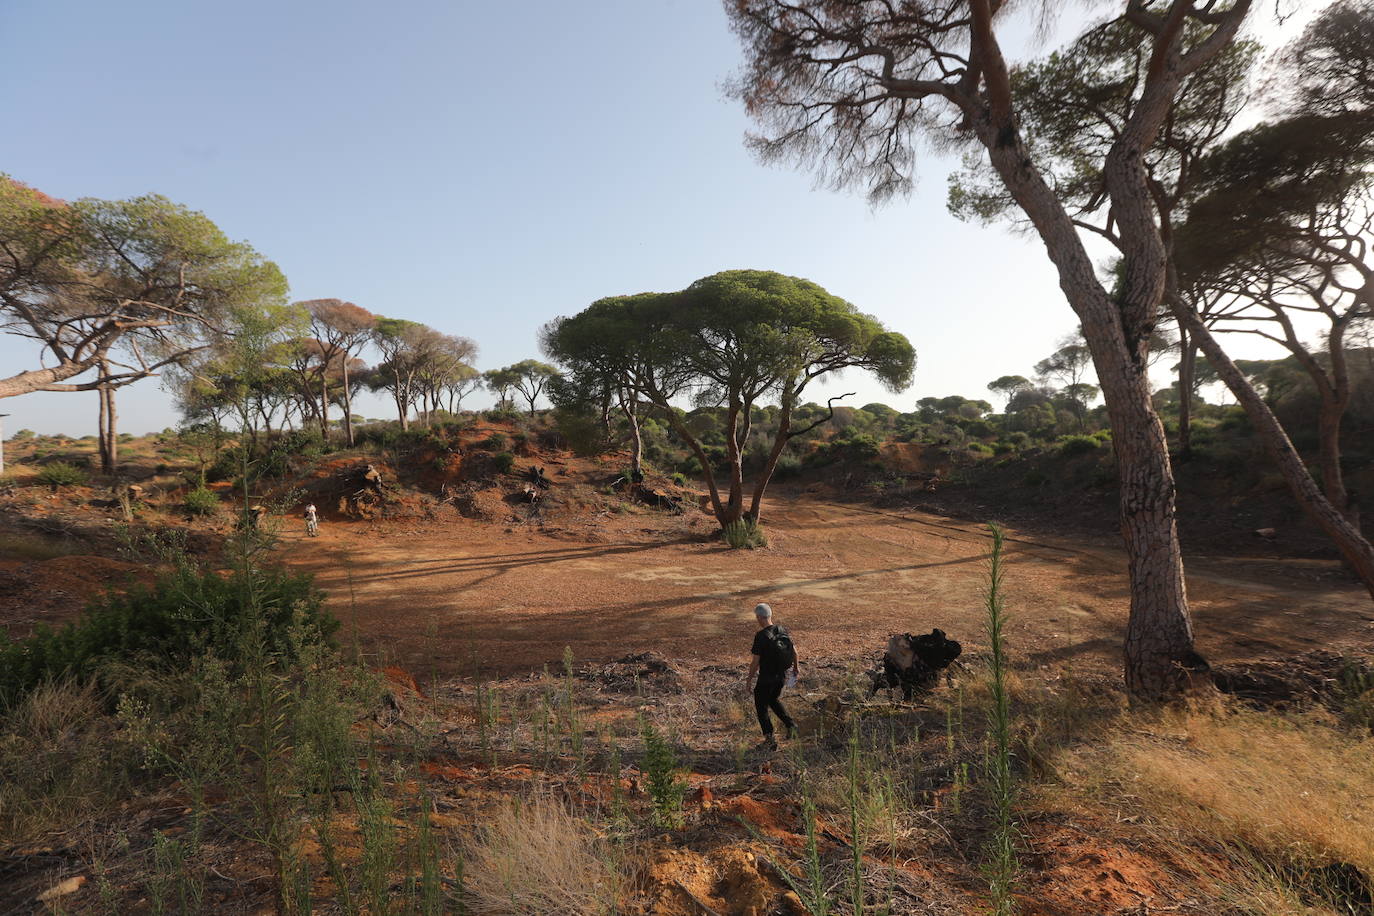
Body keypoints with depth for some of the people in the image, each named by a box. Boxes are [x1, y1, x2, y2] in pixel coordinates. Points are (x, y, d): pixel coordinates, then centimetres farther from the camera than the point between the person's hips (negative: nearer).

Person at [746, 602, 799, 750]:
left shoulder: (761, 636, -23)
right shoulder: (782, 630, -4)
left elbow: (755, 661, -20)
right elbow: (794, 650, 6)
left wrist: (749, 678, -6)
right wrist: (795, 667, 22)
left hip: (766, 678, -6)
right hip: (782, 676, 6)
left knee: (761, 707, 12)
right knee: (773, 700, 29)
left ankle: (770, 739, 11)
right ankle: (790, 724, 16)